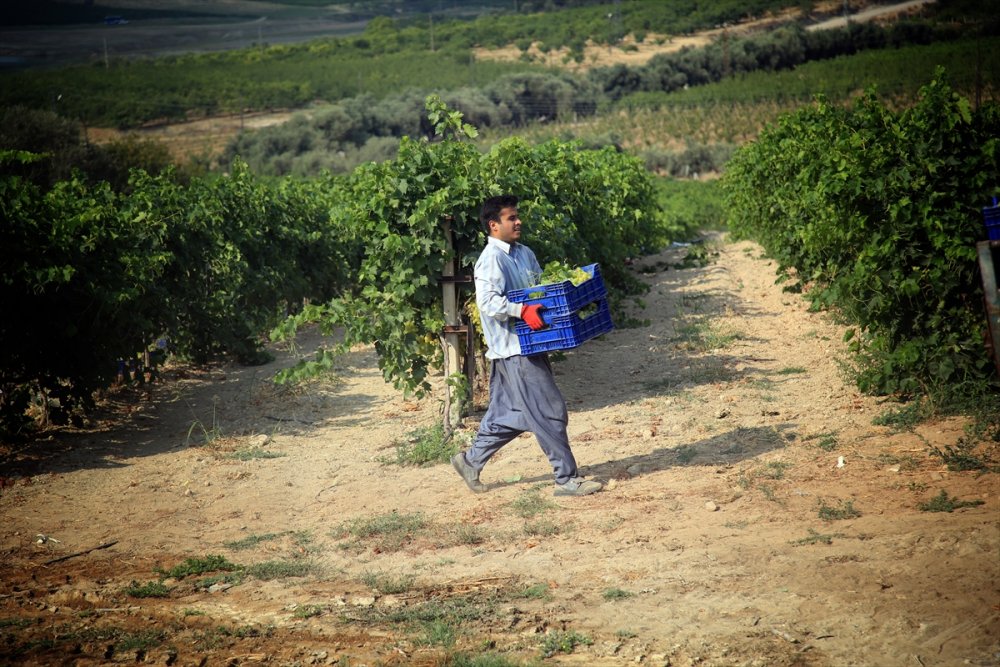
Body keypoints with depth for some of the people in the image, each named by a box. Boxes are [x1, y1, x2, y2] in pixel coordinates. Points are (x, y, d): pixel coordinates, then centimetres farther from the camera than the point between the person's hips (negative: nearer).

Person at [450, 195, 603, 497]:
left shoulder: (524, 253, 14)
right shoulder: (491, 259, -13)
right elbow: (488, 301, -24)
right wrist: (522, 311, -35)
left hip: (530, 345, 9)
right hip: (513, 349, -9)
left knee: (509, 414, 16)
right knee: (550, 412, -7)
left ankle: (471, 461, 31)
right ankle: (567, 479, 0)